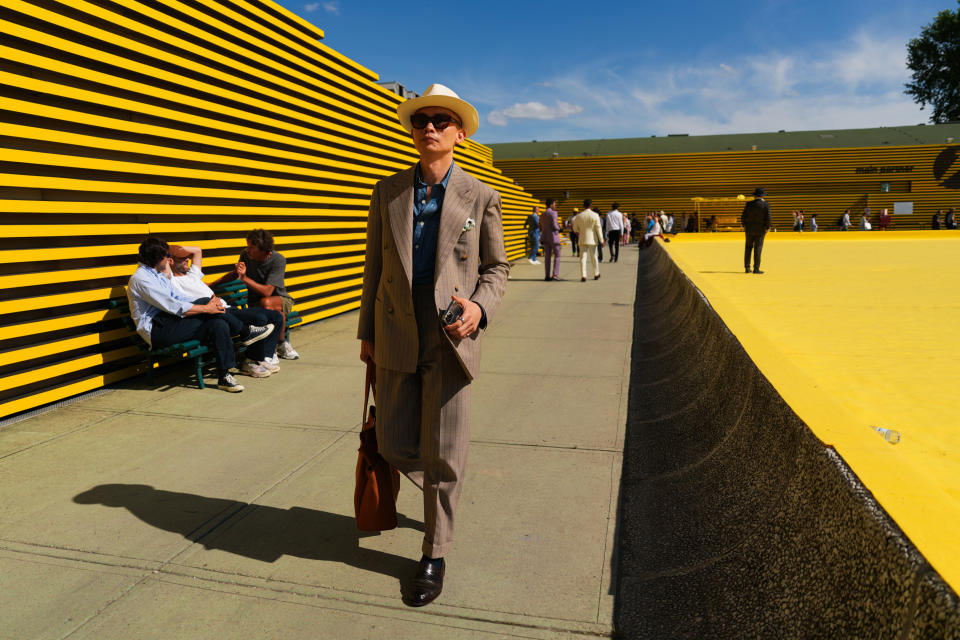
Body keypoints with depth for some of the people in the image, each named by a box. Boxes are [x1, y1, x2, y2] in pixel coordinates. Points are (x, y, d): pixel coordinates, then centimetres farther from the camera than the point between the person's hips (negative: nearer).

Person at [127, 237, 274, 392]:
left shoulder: (159, 276, 22)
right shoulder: (140, 278, -11)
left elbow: (179, 298, 16)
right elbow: (173, 306, -19)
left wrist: (211, 304, -2)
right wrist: (206, 308, -16)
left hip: (170, 324, 9)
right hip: (156, 331, -9)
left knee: (219, 325, -15)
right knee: (204, 301, -23)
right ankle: (246, 332, -10)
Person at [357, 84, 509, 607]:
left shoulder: (480, 197, 0)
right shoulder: (388, 191, 6)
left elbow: (496, 267, 6)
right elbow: (375, 266, 10)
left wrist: (479, 308, -15)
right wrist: (366, 332, 11)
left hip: (450, 338, -2)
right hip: (396, 335, 3)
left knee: (442, 451, 4)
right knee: (394, 444, 8)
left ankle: (435, 554, 25)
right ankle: (441, 488, 43)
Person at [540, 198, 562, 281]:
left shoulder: (542, 215, 11)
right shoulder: (553, 213, -12)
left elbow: (541, 228, 14)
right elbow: (555, 226, -19)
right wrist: (558, 227, 3)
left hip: (545, 238, 6)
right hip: (554, 237, -6)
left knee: (547, 257, 7)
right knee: (557, 256, 2)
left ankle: (547, 276, 4)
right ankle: (555, 274, -6)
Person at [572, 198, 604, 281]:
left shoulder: (579, 216, -2)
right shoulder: (595, 215, -8)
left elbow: (575, 228, 9)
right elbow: (598, 228, -8)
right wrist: (601, 240, -3)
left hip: (583, 240, 1)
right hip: (592, 239, -1)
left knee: (583, 258, 2)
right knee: (594, 257, 13)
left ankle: (583, 276, -7)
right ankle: (596, 274, 25)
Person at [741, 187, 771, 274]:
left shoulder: (749, 203, -3)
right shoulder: (766, 205, -8)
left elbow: (743, 216, -2)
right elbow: (768, 218, -12)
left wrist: (744, 226, 12)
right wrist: (767, 228, 2)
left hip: (749, 229, 2)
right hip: (760, 230, -2)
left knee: (748, 248, 11)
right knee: (758, 249, 2)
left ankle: (747, 267, 7)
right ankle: (756, 269, 2)